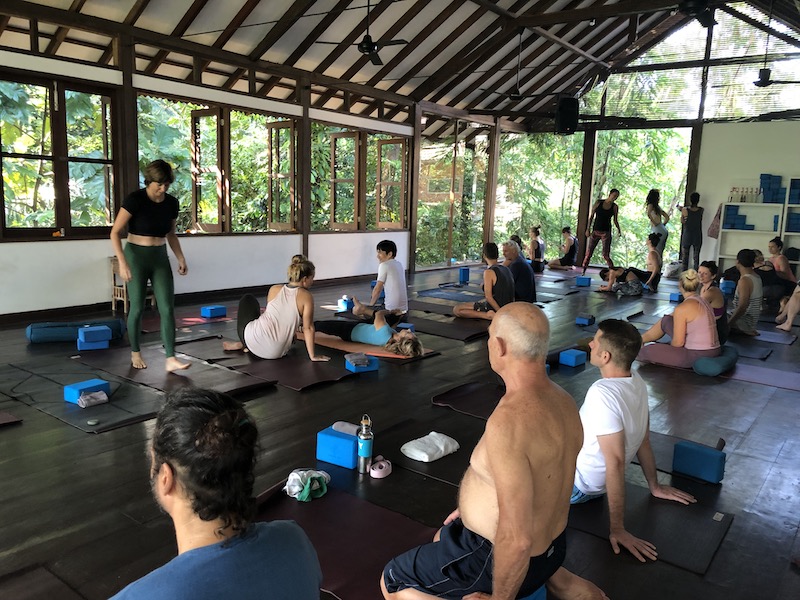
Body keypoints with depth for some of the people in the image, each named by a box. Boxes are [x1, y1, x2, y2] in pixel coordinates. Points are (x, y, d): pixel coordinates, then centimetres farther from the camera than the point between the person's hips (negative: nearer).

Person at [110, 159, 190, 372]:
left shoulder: (172, 203, 1)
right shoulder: (135, 199, -14)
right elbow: (115, 233, -14)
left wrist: (181, 259, 4)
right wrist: (122, 262, -23)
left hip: (160, 258, 4)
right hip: (136, 256, -4)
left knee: (167, 308, -5)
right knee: (137, 308, 3)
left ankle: (171, 360, -6)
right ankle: (135, 353, 24)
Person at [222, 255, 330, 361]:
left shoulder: (274, 289, 5)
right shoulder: (306, 296, -6)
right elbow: (308, 327, -9)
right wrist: (313, 356, -3)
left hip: (251, 340, 1)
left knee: (248, 299, 29)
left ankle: (243, 343, 29)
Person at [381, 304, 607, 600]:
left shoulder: (508, 421, -36)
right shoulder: (562, 400, -6)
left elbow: (517, 539, -34)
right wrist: (472, 509, 19)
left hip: (502, 554, -8)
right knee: (443, 537, 33)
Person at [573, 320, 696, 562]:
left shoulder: (602, 394, -35)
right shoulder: (636, 381, -8)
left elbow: (616, 463, -33)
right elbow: (644, 441, 2)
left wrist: (617, 529, -27)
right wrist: (655, 486, 16)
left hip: (576, 485, -8)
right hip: (597, 483, 8)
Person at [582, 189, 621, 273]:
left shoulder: (615, 207, 3)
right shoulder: (598, 203, 1)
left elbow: (615, 220, 10)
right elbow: (591, 216, 4)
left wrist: (618, 229, -7)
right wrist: (588, 229, -1)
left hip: (606, 232, -1)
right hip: (595, 231, 1)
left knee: (606, 255, -6)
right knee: (588, 253, 3)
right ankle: (583, 272, 11)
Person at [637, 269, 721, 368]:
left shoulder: (682, 308, -19)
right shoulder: (703, 301, 5)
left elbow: (678, 343, -15)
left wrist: (668, 348, 5)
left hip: (697, 357, -9)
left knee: (647, 351, 2)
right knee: (666, 320, 18)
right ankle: (641, 339, 36)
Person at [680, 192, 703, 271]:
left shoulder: (685, 210, -11)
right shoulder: (701, 210, -7)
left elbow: (682, 222, 0)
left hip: (687, 236, -1)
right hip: (697, 237, 1)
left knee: (685, 257, 9)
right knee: (696, 257, 7)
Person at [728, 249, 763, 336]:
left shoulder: (744, 280, -23)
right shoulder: (757, 277, 6)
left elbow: (742, 308, -28)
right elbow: (761, 299, 17)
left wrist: (728, 323, -22)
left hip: (745, 322, -9)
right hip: (753, 321, 9)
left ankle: (745, 331, -2)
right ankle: (748, 330, 12)